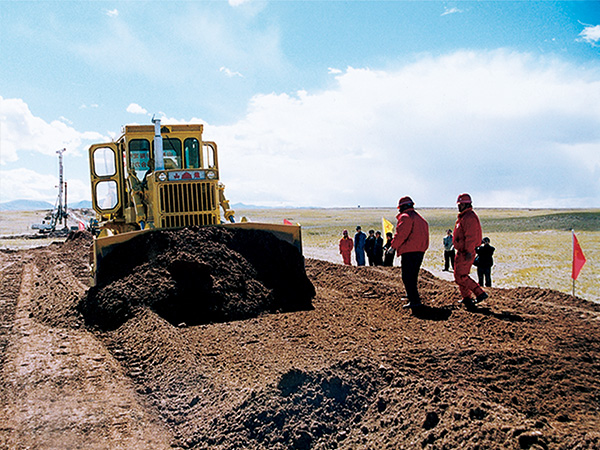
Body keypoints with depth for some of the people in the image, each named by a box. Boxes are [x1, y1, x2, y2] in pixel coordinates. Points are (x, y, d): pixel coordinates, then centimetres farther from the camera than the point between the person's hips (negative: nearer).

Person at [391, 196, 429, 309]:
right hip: (420, 251, 10)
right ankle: (412, 296, 32)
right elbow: (424, 234, 20)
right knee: (413, 276, 21)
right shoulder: (419, 218, 20)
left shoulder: (405, 217, -9)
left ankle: (415, 301, -13)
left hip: (409, 252, -9)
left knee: (407, 277, -8)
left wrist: (393, 246, -4)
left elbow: (401, 234, -17)